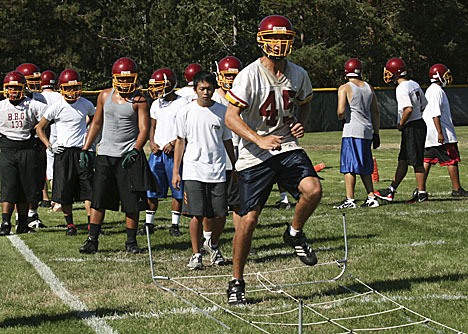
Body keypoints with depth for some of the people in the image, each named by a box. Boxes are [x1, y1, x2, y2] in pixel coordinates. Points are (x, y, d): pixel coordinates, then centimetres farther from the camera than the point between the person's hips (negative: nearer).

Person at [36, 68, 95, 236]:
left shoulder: (86, 105, 3)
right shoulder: (56, 107, -4)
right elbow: (40, 128, 6)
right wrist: (49, 145, -4)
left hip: (81, 151, 2)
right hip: (63, 152, -2)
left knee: (88, 188, -3)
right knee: (65, 191, 1)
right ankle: (69, 224, 13)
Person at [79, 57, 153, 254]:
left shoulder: (139, 100, -3)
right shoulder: (105, 96, 8)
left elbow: (144, 130, -7)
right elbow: (96, 124, 15)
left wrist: (135, 151, -21)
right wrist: (85, 149, 10)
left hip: (128, 156, -3)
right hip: (105, 156, 3)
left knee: (132, 203, 1)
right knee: (98, 200, 0)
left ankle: (131, 242, 13)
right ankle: (92, 240, 6)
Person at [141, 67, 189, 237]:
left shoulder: (182, 103, -7)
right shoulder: (156, 104, 13)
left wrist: (173, 143, -16)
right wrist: (152, 142, 3)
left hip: (174, 151, -6)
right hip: (157, 151, 6)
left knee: (177, 190, 1)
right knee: (151, 188, 6)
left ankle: (174, 225, 8)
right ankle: (149, 224, 14)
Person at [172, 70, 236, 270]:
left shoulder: (222, 111, 6)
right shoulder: (186, 113, 2)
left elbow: (227, 141, 14)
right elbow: (180, 142, 6)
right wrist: (175, 172, 3)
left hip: (217, 171, 2)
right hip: (193, 171, -2)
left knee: (220, 215, 2)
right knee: (196, 214, -6)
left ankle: (213, 245, 28)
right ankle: (196, 254, 6)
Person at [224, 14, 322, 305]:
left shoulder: (298, 75, 2)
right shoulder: (249, 76, -13)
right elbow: (231, 117, -16)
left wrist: (300, 124, 2)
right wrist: (260, 140, -29)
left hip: (288, 148, 3)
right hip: (255, 157, -3)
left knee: (313, 190, -24)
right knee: (248, 220, -2)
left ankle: (295, 234, 7)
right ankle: (237, 283, 16)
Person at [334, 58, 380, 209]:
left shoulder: (345, 88, -7)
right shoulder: (369, 88, 11)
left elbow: (341, 111, -17)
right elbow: (375, 113, 13)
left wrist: (340, 117, 7)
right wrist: (376, 133, 19)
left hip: (352, 130, -6)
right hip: (367, 130, 6)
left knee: (349, 167, -4)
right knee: (364, 167, 15)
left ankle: (350, 200, -7)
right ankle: (371, 198, 14)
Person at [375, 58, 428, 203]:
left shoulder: (402, 88, -17)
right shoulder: (414, 84, 12)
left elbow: (408, 109, -28)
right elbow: (424, 105, 18)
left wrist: (401, 124, -13)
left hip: (411, 126, -10)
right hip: (419, 123, 10)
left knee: (416, 160, -3)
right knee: (403, 159, 14)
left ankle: (421, 193, 2)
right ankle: (391, 190, 20)